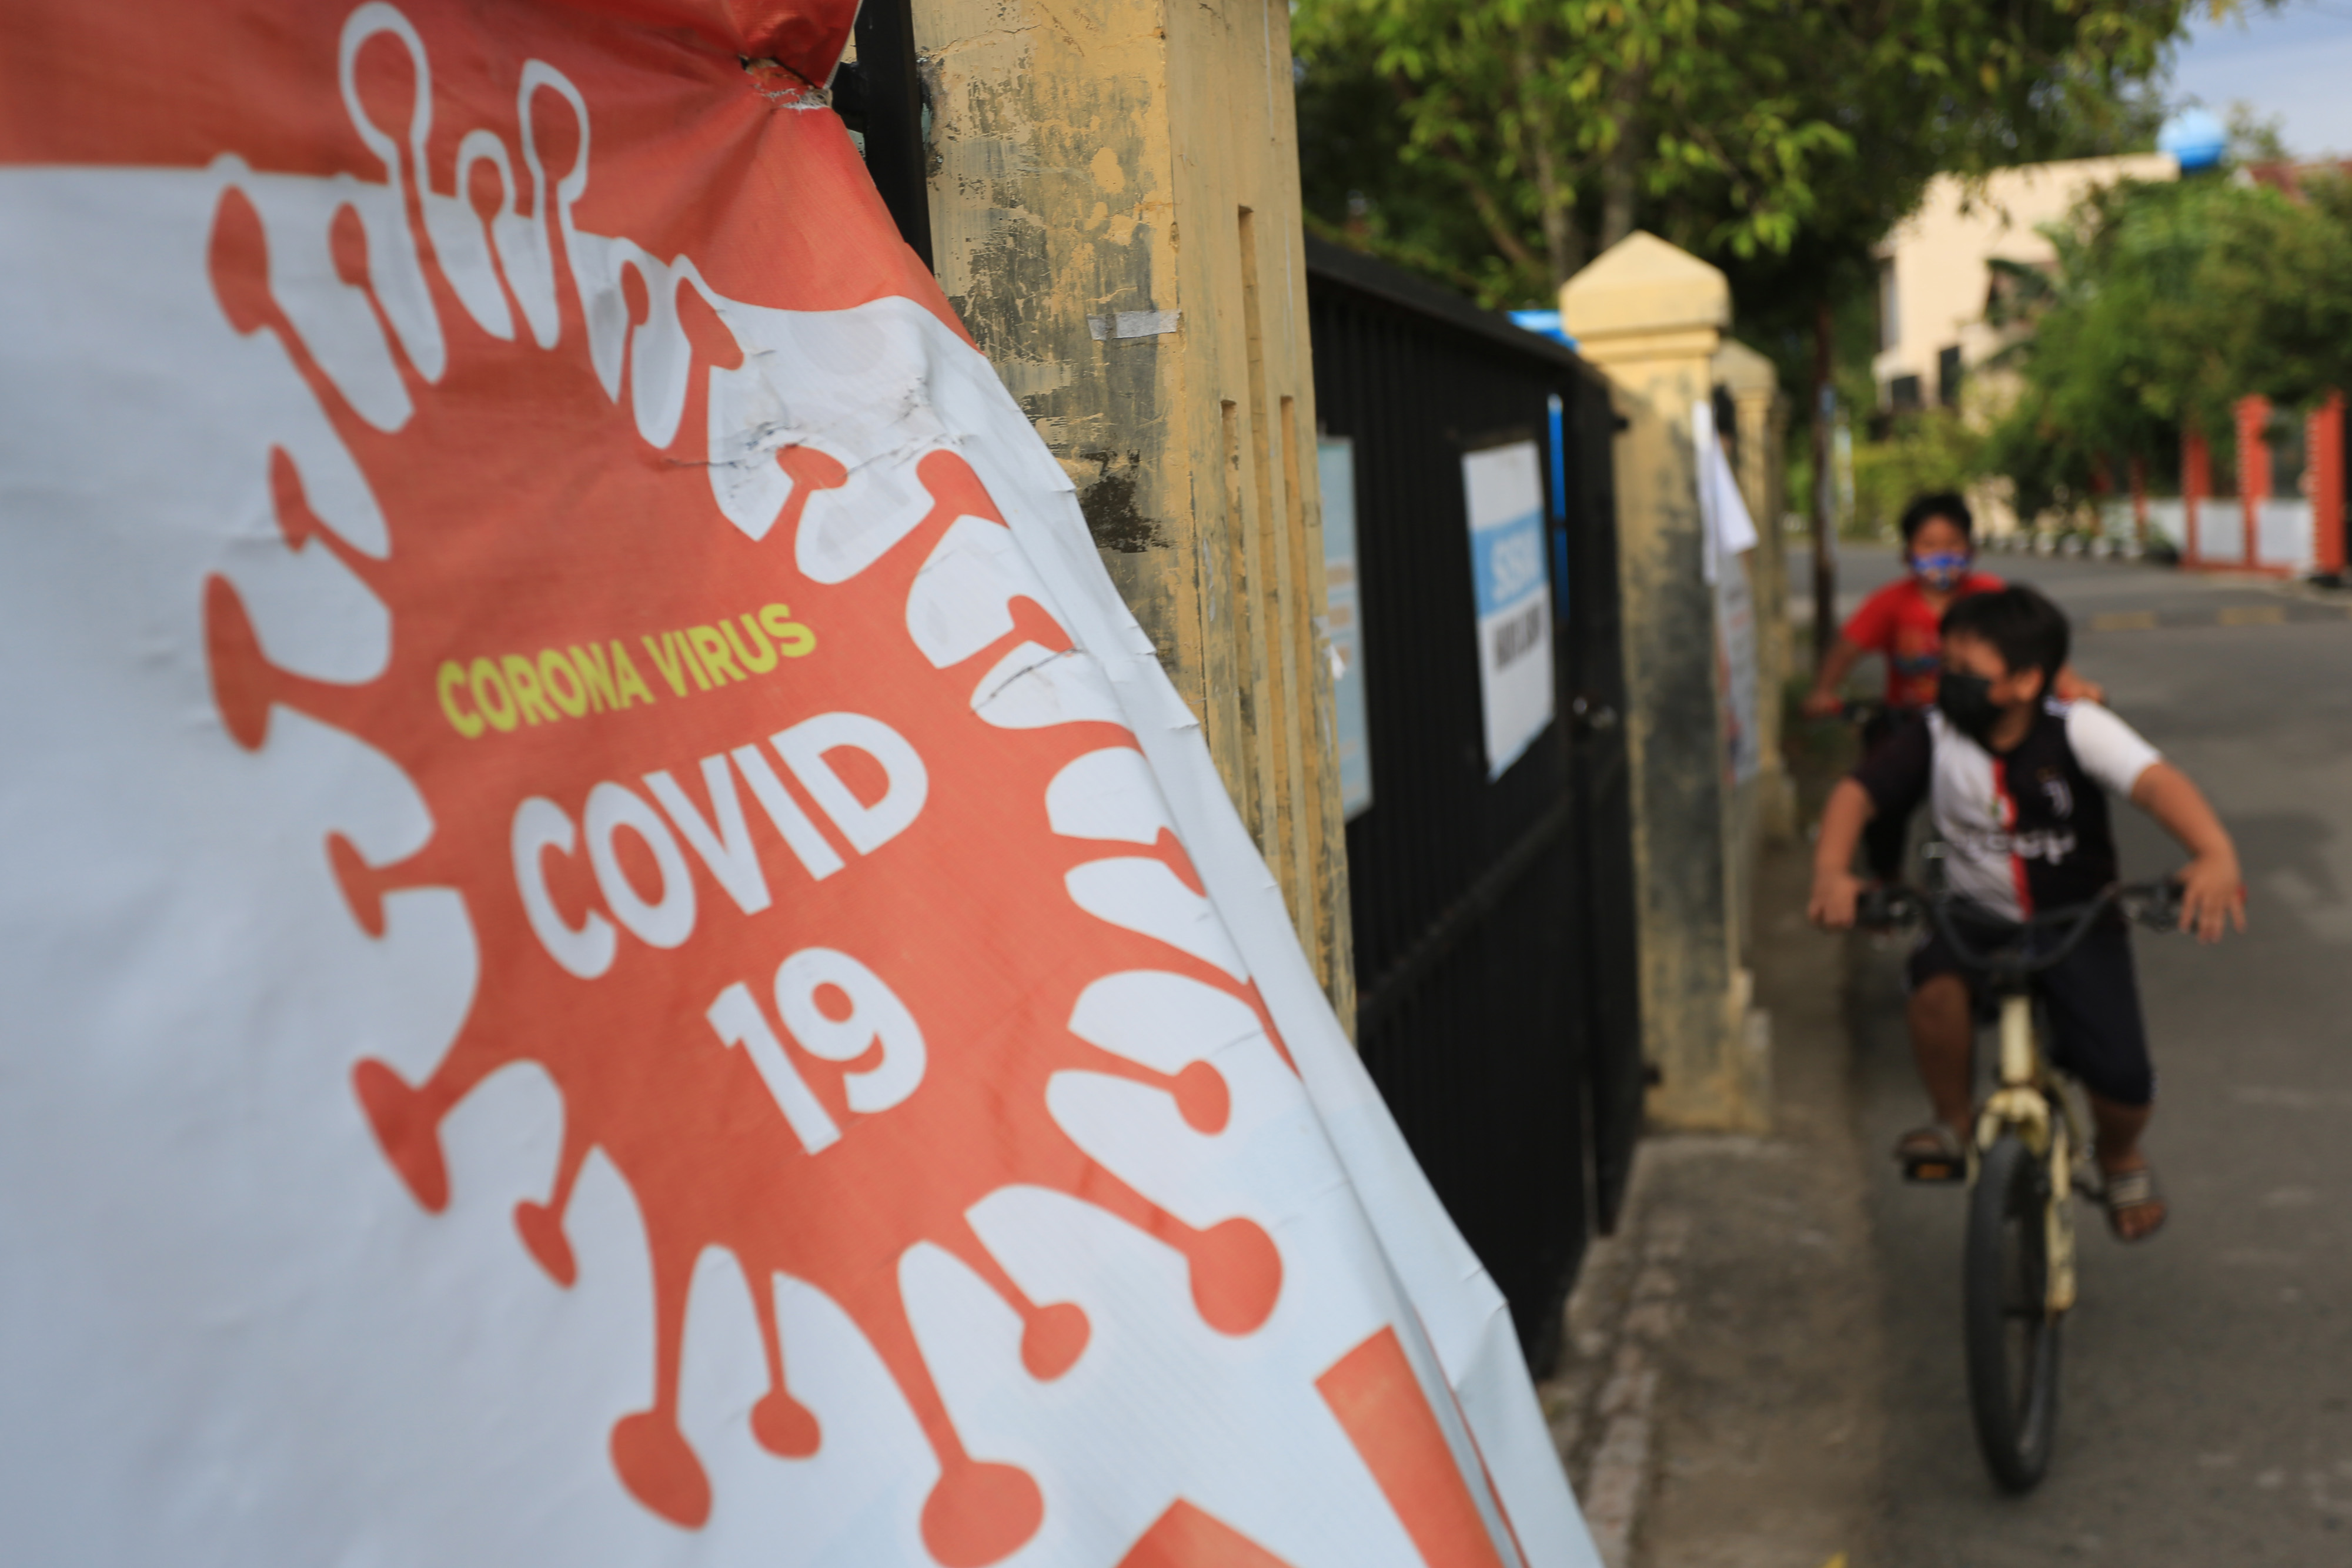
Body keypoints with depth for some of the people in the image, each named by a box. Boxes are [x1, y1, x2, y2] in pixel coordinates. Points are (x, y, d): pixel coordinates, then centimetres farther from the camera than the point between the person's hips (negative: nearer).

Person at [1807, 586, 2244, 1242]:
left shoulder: (2076, 728, -17)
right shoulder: (1935, 734, -11)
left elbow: (2155, 781, -32)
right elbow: (1856, 793, -16)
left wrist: (2215, 854, -51)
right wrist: (1832, 872, -36)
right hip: (1979, 916, 1)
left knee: (2122, 1077, -14)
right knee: (1936, 985, -32)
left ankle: (2120, 1157, 25)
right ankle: (1955, 1122, -4)